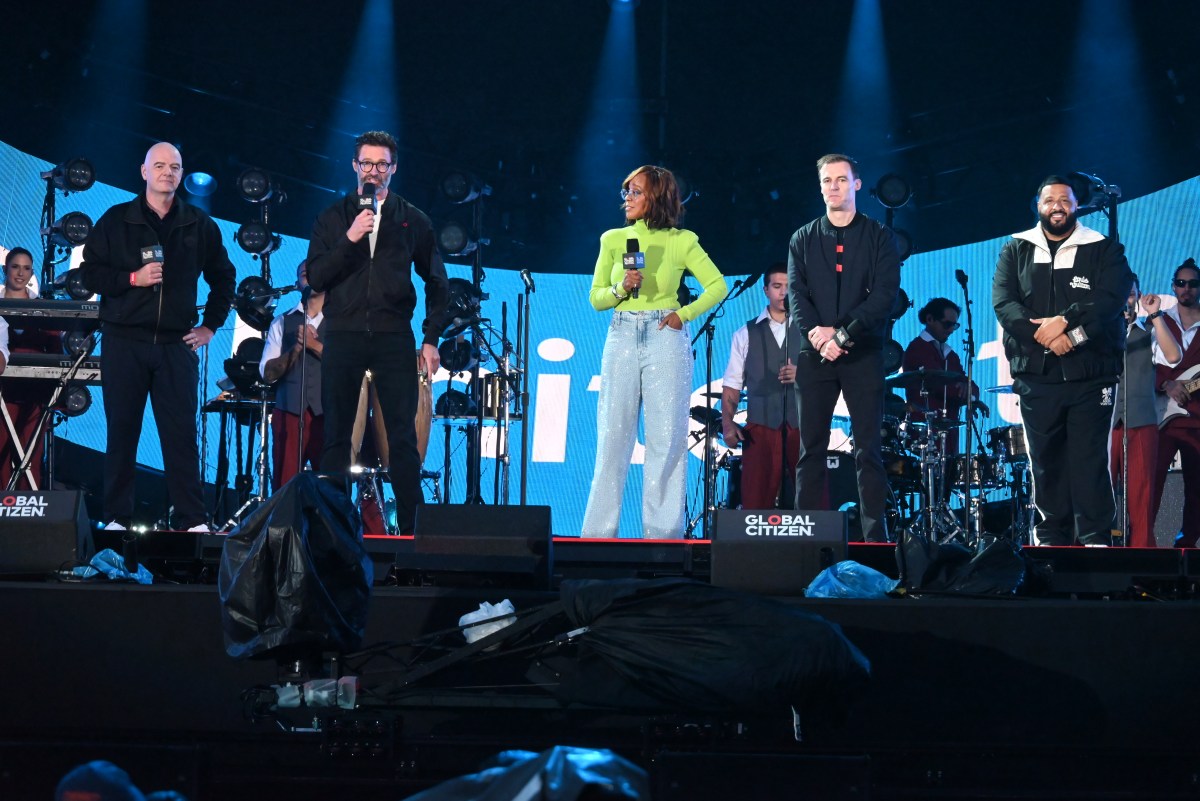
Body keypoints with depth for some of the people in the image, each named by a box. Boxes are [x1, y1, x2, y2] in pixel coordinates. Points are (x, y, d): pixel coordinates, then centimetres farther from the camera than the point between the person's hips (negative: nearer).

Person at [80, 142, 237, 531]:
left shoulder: (199, 225, 9)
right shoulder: (116, 221, 4)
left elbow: (223, 277, 19)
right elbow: (90, 272, 2)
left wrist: (210, 325, 12)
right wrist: (133, 278, -12)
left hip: (176, 343, 1)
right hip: (124, 342, -1)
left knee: (182, 433, -2)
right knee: (121, 432, 2)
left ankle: (193, 520, -2)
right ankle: (117, 517, 7)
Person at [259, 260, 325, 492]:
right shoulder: (282, 323, 13)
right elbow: (268, 373, 4)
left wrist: (314, 345, -12)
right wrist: (296, 347, -10)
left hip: (327, 414, -1)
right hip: (289, 412, 1)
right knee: (284, 487, -2)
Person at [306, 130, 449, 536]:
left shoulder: (413, 220, 8)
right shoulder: (333, 218, 9)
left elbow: (437, 282, 12)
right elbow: (315, 277, -1)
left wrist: (431, 339, 4)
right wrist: (350, 239, -13)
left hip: (394, 338, -1)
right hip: (343, 335, 1)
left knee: (403, 437, -4)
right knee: (336, 436, 4)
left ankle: (411, 527, -1)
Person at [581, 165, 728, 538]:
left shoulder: (681, 241, 2)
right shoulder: (613, 240, 9)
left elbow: (718, 286, 5)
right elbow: (596, 298, 10)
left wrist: (685, 313, -6)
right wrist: (621, 288, -9)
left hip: (665, 340, -2)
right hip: (622, 339, 2)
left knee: (667, 438, -3)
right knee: (613, 437, 1)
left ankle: (663, 532, 1)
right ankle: (599, 532, 4)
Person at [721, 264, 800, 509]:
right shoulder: (746, 335, 13)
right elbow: (732, 385, 9)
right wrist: (727, 423, -6)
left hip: (805, 427, 0)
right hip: (761, 428, 0)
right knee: (756, 503, -5)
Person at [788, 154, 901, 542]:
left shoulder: (879, 237, 5)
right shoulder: (803, 239, 13)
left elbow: (885, 293, -6)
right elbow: (796, 292, 2)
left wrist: (844, 334, -16)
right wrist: (815, 331, -16)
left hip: (863, 354, -2)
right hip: (814, 354, 2)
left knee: (868, 449, -3)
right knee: (811, 448, 1)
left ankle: (876, 536, -4)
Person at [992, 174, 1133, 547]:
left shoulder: (1104, 250, 7)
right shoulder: (1015, 251, 11)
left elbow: (1111, 300, -7)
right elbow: (1003, 303, -1)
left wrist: (1065, 321, -19)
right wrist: (1046, 336, -14)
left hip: (1090, 376, -2)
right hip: (1036, 376, 2)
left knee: (1090, 460, -6)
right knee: (1046, 460, 3)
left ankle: (1095, 539, -4)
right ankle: (1052, 536, 10)